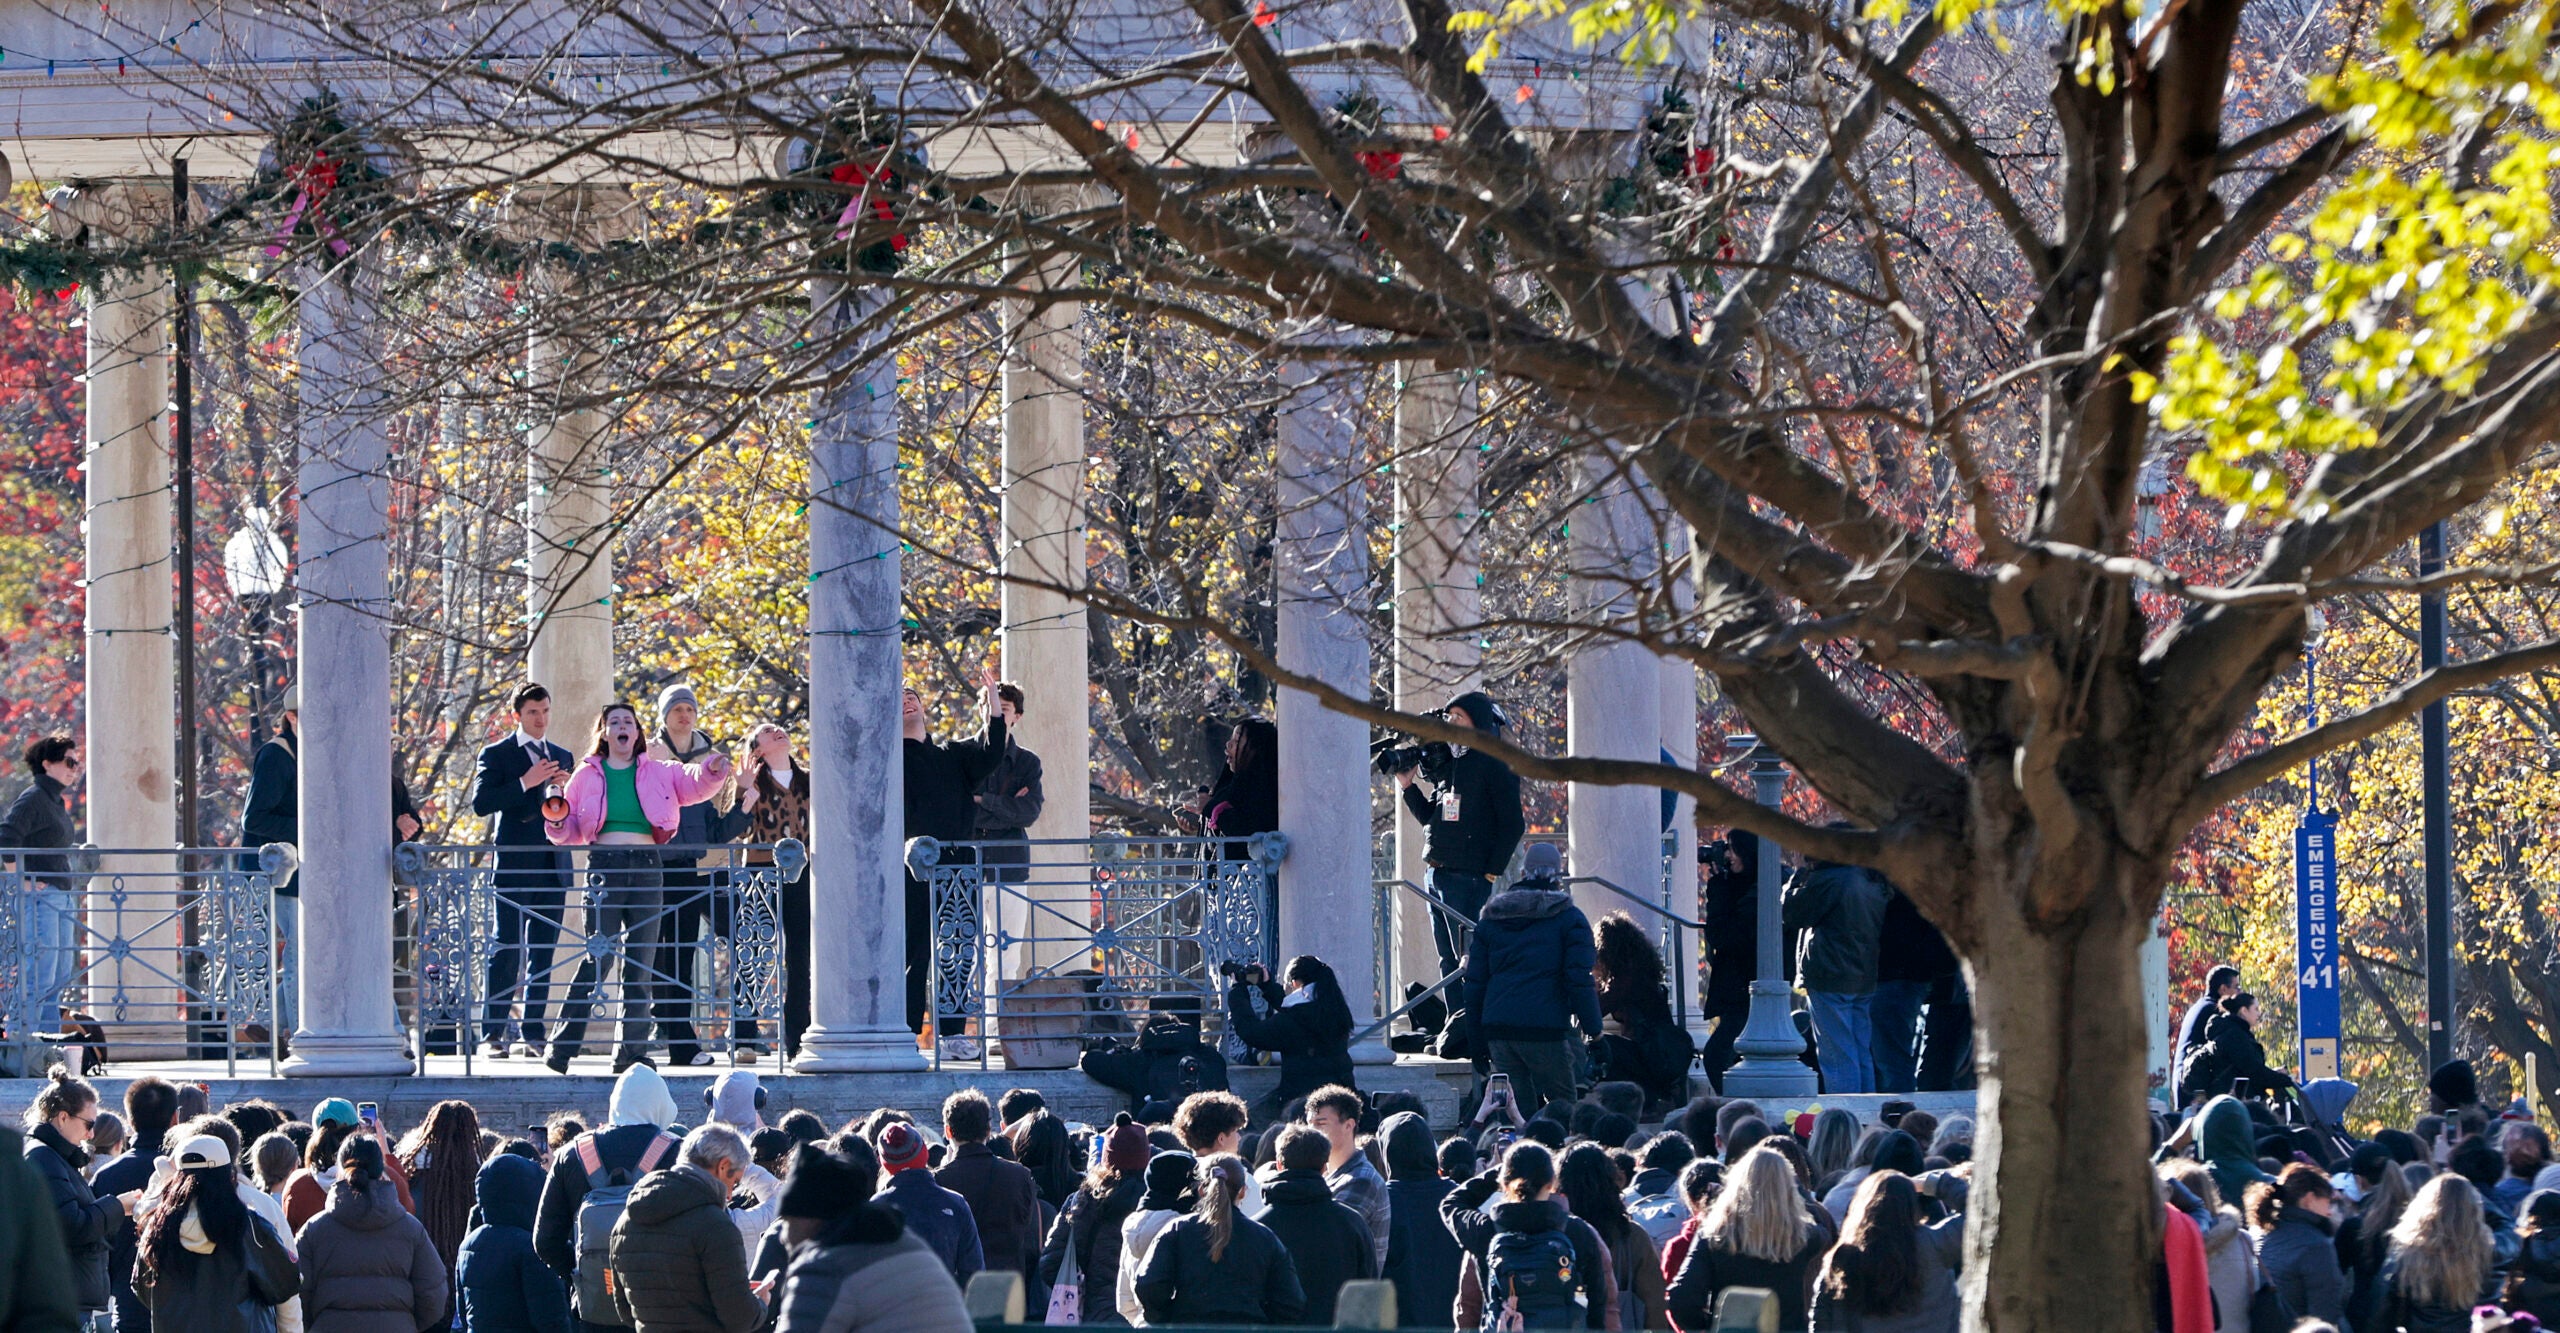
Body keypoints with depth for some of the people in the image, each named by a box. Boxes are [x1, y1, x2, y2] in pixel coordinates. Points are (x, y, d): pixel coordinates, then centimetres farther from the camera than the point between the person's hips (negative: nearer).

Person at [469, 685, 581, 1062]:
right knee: (506, 952, -7)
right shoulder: (496, 755, 2)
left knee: (542, 955, 5)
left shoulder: (562, 756, 18)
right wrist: (524, 783, -17)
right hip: (514, 865, -5)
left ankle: (532, 1035, 9)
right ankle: (492, 1036, -6)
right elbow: (481, 803, -10)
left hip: (553, 866, 5)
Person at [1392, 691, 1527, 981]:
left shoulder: (1495, 765, -6)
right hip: (1436, 875, 8)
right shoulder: (1448, 763, 16)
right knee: (1449, 963, 8)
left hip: (1469, 877, -8)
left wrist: (1492, 873, -12)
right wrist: (1407, 786, 9)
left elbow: (1513, 823, -10)